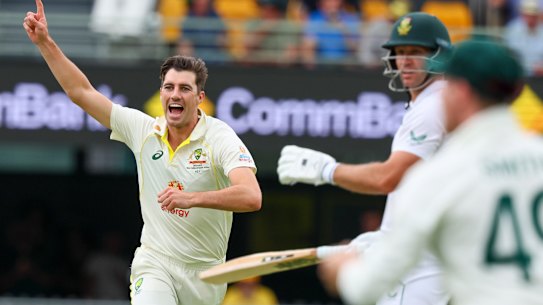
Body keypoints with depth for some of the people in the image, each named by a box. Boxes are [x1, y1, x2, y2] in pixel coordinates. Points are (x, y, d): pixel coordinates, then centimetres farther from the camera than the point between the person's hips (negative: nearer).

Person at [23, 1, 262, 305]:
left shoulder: (220, 137, -12)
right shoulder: (144, 129, 0)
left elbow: (251, 197, -27)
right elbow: (81, 92, 8)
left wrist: (192, 198, -38)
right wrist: (45, 42, 4)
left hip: (204, 273, -1)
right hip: (154, 264, 1)